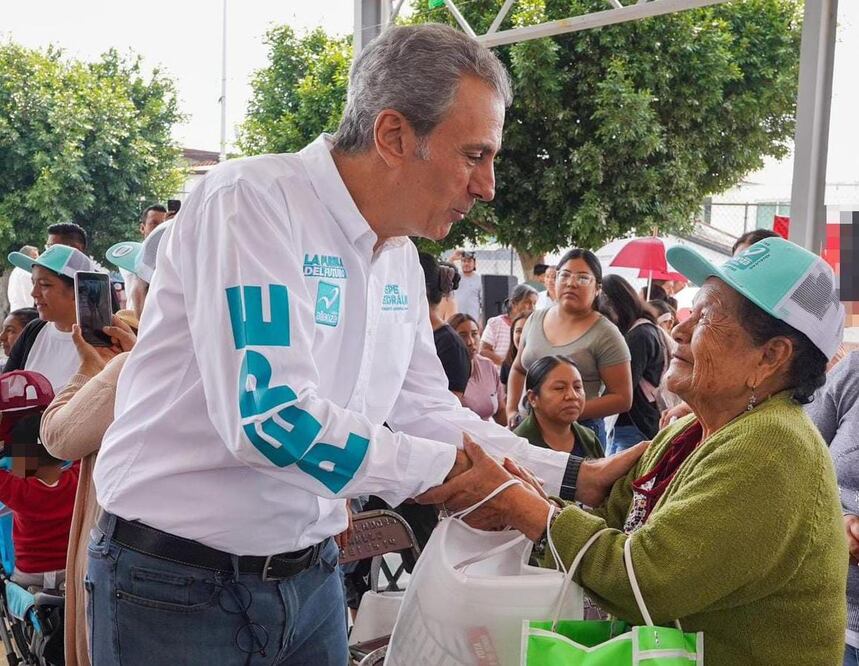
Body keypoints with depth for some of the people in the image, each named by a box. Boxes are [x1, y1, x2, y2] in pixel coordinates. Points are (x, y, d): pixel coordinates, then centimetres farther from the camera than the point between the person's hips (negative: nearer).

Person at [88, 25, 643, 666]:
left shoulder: (401, 258, 5)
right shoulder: (254, 200, -19)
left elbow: (428, 413, 10)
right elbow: (268, 414, -28)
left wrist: (577, 476, 3)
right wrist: (448, 468, -20)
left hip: (310, 573, 7)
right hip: (178, 582, -7)